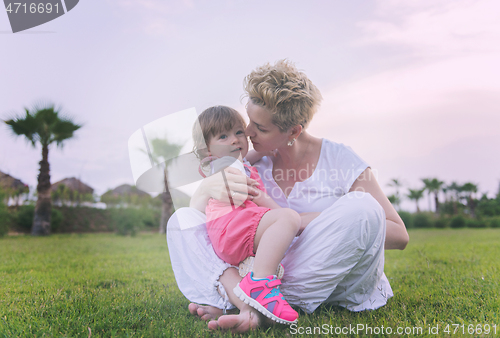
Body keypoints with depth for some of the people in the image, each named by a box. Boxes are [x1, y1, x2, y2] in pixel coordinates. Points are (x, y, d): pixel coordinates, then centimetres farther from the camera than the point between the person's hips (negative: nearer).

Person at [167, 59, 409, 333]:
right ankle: (248, 304, -35)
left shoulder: (339, 160, -7)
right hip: (269, 271, 3)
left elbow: (399, 236, -10)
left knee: (361, 207, -32)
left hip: (336, 280, -2)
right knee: (183, 219, -8)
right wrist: (207, 188, -26)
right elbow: (198, 211, -1)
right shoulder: (253, 166, 3)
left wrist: (320, 222, -23)